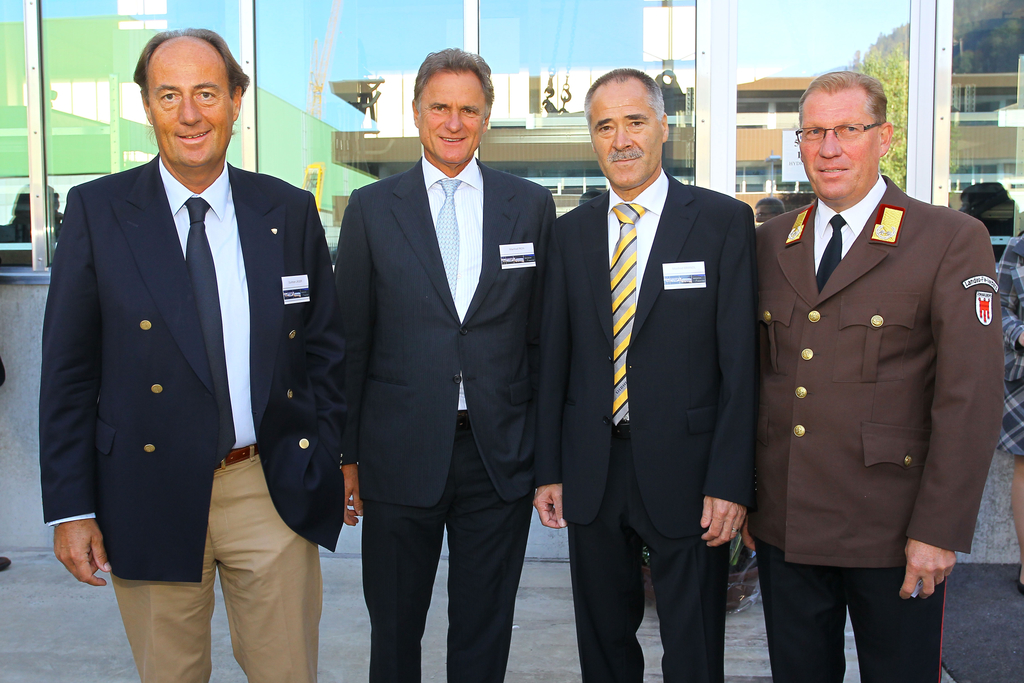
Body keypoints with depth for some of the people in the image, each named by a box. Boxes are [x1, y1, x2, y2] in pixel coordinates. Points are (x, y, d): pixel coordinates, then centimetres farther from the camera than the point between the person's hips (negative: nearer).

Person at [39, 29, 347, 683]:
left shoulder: (291, 211, 3)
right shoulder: (97, 211, -2)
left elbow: (325, 347, 9)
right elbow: (68, 371, -1)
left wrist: (326, 461, 2)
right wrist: (70, 507, -3)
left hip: (274, 493, 1)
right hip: (151, 499, -1)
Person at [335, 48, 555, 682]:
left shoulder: (531, 205, 4)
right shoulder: (371, 208, 2)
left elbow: (543, 335, 5)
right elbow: (351, 340, 3)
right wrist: (347, 454, 2)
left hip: (501, 457, 1)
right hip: (401, 456, 0)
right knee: (394, 631, 14)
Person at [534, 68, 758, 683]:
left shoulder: (724, 221, -3)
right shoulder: (572, 232, 8)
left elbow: (741, 361, -7)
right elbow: (555, 356, 8)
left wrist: (730, 483, -13)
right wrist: (550, 470, 5)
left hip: (684, 470, -3)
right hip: (592, 470, 4)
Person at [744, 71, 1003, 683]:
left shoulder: (954, 241, -6)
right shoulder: (770, 243, 8)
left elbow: (971, 399, -10)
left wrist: (939, 530, -14)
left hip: (893, 534, -4)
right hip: (783, 527, 4)